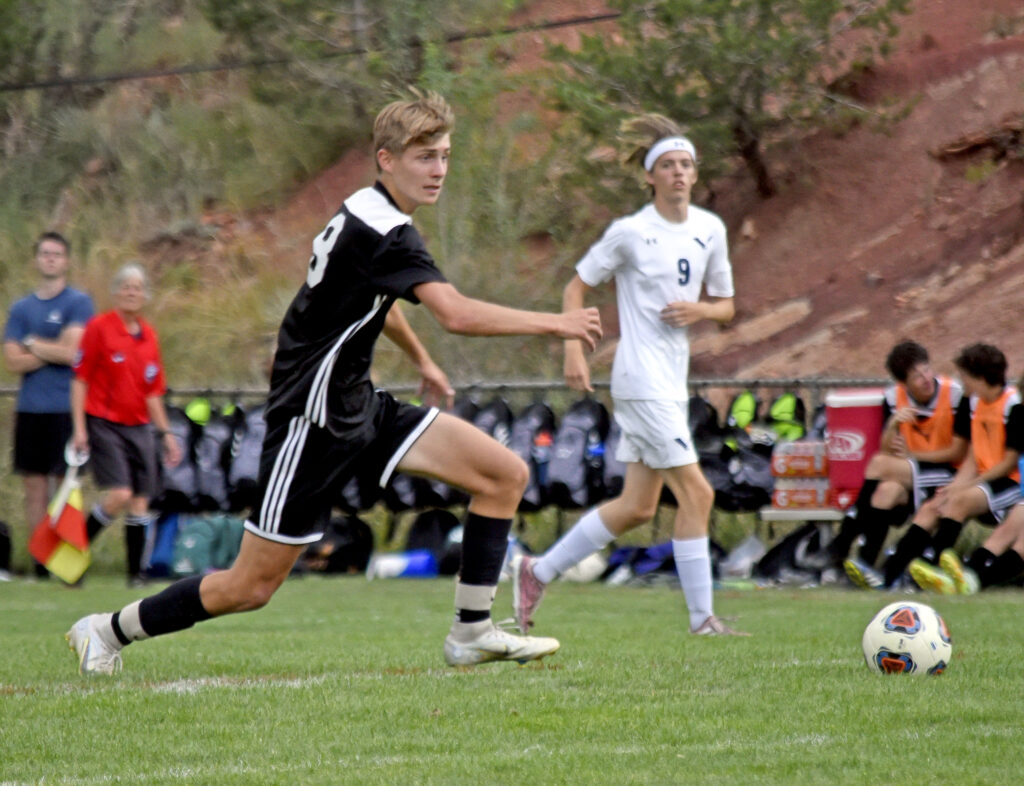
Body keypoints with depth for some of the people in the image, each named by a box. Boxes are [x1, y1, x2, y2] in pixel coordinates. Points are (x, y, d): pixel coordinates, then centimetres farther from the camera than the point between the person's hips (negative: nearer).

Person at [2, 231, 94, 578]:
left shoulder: (78, 303, 0)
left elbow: (72, 353, -11)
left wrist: (33, 344, 0)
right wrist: (52, 351, -7)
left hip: (65, 409, -4)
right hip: (29, 409, 4)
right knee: (35, 487, 3)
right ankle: (40, 561, 8)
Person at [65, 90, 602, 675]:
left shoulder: (372, 215, 8)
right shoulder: (380, 231, -22)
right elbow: (456, 314, -35)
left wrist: (422, 361, 38)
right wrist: (554, 324, -27)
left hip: (358, 406, 10)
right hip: (314, 421, -10)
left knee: (506, 475, -2)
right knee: (252, 587, -3)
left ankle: (472, 633, 3)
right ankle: (108, 630, 16)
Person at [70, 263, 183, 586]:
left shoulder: (149, 336, 12)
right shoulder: (99, 328, -5)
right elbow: (80, 379, -6)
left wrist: (165, 432, 16)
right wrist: (79, 428, -12)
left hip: (139, 428, 5)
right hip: (104, 424, -5)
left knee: (140, 502, 1)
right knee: (119, 495, -18)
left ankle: (136, 572, 10)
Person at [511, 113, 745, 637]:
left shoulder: (710, 229, 8)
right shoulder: (630, 233, -8)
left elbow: (726, 307, 16)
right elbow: (577, 286, 0)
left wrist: (699, 310, -6)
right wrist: (573, 349, -10)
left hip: (673, 379, 7)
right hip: (641, 379, -7)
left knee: (638, 506, 10)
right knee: (696, 492, -12)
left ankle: (536, 573, 23)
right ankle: (702, 618, -5)